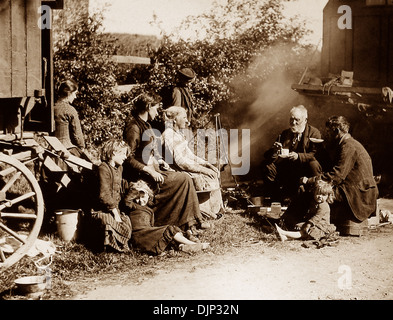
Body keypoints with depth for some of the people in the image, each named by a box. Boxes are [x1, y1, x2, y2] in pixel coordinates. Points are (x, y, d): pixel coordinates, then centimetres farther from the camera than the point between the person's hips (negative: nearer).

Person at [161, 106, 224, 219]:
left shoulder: (179, 133, 16)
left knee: (214, 172, 0)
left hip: (187, 166, 10)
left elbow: (189, 154, 18)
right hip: (178, 171, -10)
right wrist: (202, 169, -19)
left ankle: (217, 209, -1)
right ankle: (211, 212, -2)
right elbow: (179, 160, -23)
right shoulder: (169, 135, -16)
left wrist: (206, 163, 4)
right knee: (209, 178, -14)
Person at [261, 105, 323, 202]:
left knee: (314, 165, -35)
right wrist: (274, 150, -18)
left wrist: (298, 156, -29)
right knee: (267, 164, -15)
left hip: (305, 166, -4)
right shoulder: (285, 133, 14)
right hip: (286, 167, 4)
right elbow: (267, 155, 7)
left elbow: (314, 154, -12)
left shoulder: (314, 132, 0)